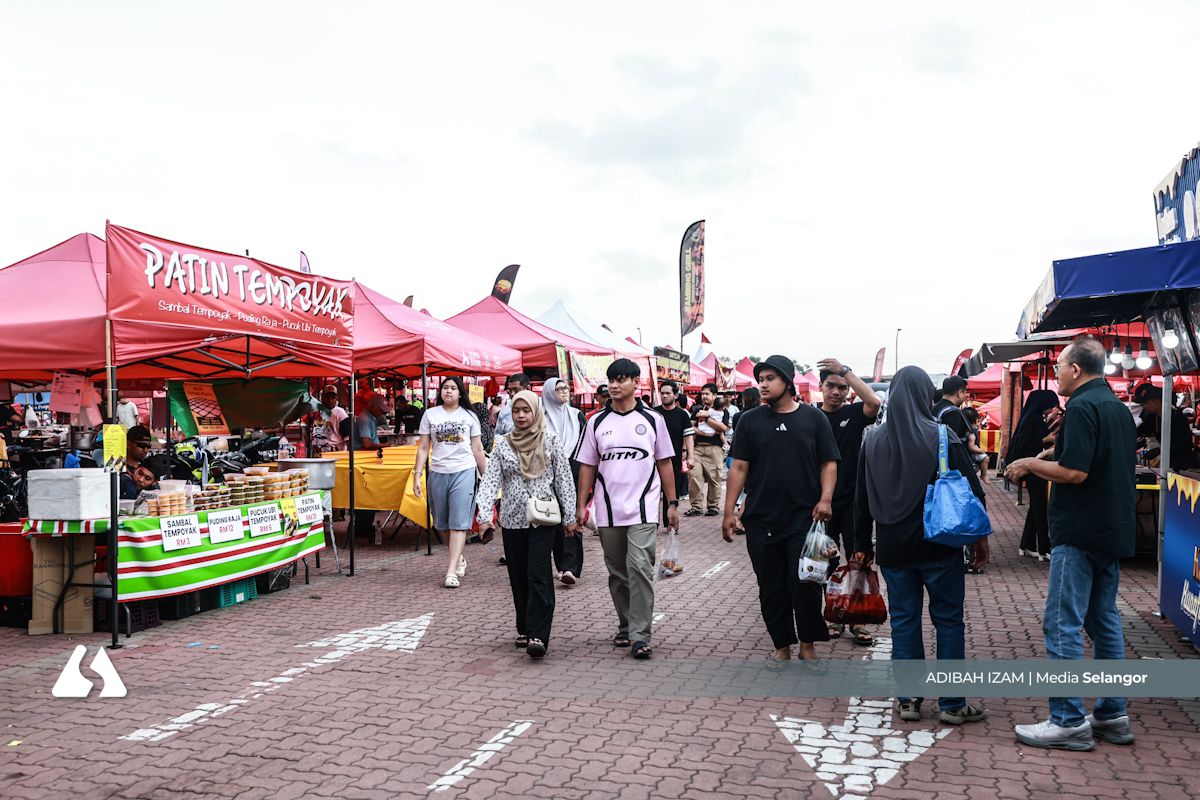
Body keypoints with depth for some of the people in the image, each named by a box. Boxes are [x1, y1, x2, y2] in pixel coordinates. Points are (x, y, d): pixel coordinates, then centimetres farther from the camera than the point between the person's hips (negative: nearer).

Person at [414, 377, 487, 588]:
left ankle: (452, 571, -12)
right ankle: (460, 558, 33)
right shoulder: (430, 415, 8)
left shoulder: (469, 416, 6)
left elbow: (478, 450, 9)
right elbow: (423, 448, 7)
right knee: (444, 522, 11)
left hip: (464, 471, -2)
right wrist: (417, 475, -1)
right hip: (438, 473, 2)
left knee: (458, 522, -9)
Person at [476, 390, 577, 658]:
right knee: (519, 578, 9)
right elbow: (490, 479, 0)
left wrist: (569, 515, 2)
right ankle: (525, 629, 22)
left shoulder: (551, 441, 1)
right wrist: (484, 513, -13)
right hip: (512, 520, 3)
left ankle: (538, 636, -15)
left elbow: (564, 479, 3)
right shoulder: (503, 445, 7)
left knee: (538, 575, -12)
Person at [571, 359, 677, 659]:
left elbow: (664, 463, 6)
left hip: (643, 510, -2)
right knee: (618, 573, 12)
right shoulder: (596, 423, 6)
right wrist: (580, 506, 3)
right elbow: (587, 467, 8)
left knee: (640, 568, -12)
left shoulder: (653, 419, 3)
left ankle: (640, 635, -6)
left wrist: (672, 503, 3)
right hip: (608, 511, 3)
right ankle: (625, 626, 27)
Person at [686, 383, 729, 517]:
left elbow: (724, 428, -9)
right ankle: (697, 506, -1)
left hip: (714, 448, -3)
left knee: (714, 478, -2)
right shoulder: (698, 409, 17)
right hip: (698, 447, 3)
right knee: (693, 474, -7)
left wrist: (707, 417, -8)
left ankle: (714, 506, 10)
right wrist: (704, 433, -7)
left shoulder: (722, 411, 7)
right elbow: (691, 426, 7)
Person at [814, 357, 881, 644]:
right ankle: (834, 617, 23)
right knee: (828, 563, 10)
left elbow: (874, 402, -24)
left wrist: (845, 370, -23)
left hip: (852, 501, -1)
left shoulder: (853, 413, -1)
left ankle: (858, 621, 14)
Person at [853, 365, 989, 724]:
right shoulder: (942, 436, -9)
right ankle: (952, 704, 13)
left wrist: (862, 543, 14)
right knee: (948, 620, 7)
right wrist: (979, 538, 4)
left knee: (904, 620, 10)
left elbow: (862, 497, 7)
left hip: (893, 547, 3)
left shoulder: (873, 440, 1)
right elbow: (970, 490, -6)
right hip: (940, 546, -3)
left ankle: (908, 700, 14)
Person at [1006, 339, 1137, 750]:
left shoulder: (1082, 407, -15)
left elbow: (1075, 472, -22)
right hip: (1113, 530, 10)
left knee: (1062, 624, -5)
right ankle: (1113, 716, 21)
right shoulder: (1119, 407, 15)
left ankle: (1069, 721, -2)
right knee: (1105, 621, 15)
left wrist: (1031, 464, -7)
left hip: (1080, 531, -10)